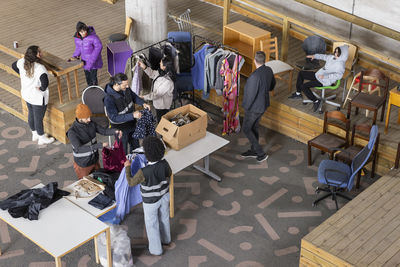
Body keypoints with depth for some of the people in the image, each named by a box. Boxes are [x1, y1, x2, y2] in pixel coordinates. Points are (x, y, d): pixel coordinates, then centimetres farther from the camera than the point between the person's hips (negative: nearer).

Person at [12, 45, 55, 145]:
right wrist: (42, 88, -26)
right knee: (38, 118, 12)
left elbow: (14, 66, 11)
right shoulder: (39, 68, -33)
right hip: (38, 98, -8)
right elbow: (45, 82, -47)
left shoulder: (22, 62, -11)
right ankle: (42, 138, 33)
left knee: (31, 114, 26)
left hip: (26, 94, 8)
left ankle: (35, 134, 47)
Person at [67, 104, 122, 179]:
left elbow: (104, 131, -5)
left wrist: (115, 131, -27)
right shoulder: (72, 132, -29)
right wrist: (99, 145, -44)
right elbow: (79, 149, -37)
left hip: (95, 161, 6)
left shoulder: (90, 123, -10)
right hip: (83, 165, -5)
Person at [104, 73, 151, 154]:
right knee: (123, 151, 17)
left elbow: (134, 96, 6)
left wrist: (143, 103, -12)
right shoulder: (109, 99, -34)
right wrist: (132, 115, -38)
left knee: (135, 144, 28)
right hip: (121, 129, -6)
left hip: (132, 123, 6)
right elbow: (114, 118, -32)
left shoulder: (125, 88, -15)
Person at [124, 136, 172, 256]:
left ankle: (156, 249, 38)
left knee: (151, 224, 20)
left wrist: (127, 167, -5)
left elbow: (131, 182, -19)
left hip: (151, 201, -5)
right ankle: (165, 238, 55)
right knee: (164, 217, 29)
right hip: (164, 196, 5)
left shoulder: (144, 172, -38)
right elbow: (169, 174, 0)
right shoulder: (164, 164, -24)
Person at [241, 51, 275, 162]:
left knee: (246, 129, 9)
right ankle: (253, 150, 39)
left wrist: (246, 106, -10)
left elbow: (251, 94, -26)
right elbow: (272, 84, 13)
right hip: (263, 105, 8)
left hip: (254, 108, -8)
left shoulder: (255, 76, -32)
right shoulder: (268, 70, -6)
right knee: (254, 128, 24)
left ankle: (261, 153, 10)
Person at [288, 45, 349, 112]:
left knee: (303, 86, -20)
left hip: (325, 81, -10)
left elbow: (339, 75, -36)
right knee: (301, 73, 13)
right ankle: (298, 93, 21)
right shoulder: (333, 57, 4)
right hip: (318, 74, 10)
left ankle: (316, 101, -3)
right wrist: (315, 56, 21)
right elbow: (325, 57, 25)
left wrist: (325, 76, -40)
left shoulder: (340, 64, -22)